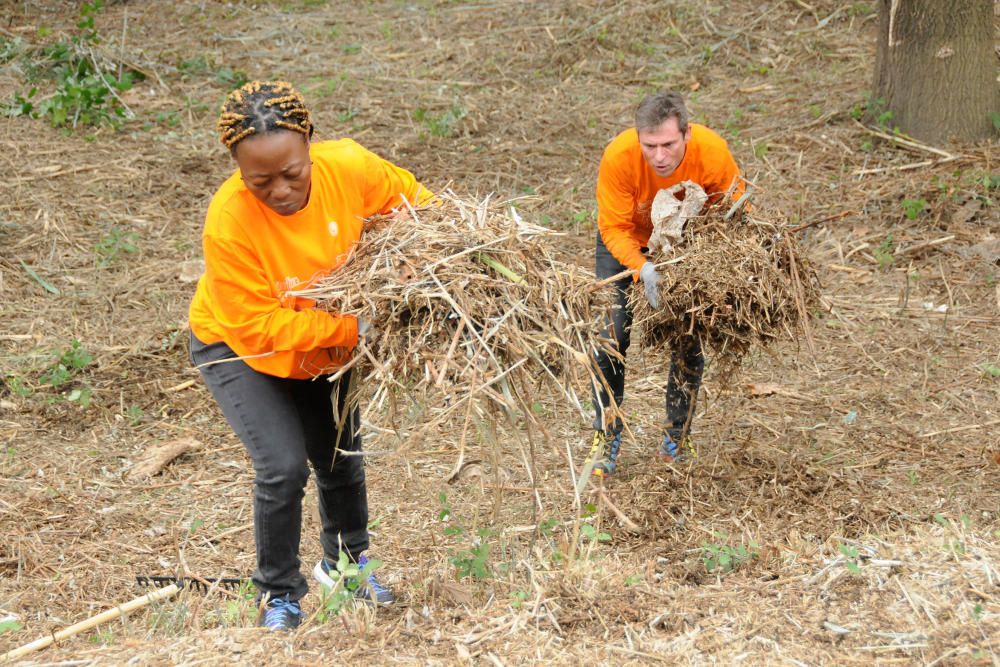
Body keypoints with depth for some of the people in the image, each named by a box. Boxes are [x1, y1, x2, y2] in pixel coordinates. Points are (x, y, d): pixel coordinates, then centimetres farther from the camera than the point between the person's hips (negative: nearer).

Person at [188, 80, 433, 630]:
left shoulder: (347, 167, -28)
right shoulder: (228, 223, -38)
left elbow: (411, 198, -5)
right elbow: (256, 327, -31)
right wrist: (350, 329, -32)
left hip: (325, 343, 5)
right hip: (238, 346, -4)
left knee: (342, 459, 18)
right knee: (284, 467, -17)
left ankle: (345, 560, 47)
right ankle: (279, 594, 9)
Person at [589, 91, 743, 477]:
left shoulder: (713, 153, -34)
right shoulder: (619, 156, -37)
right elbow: (614, 228, -30)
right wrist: (642, 268, -47)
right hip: (627, 239, -1)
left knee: (688, 340, 2)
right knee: (613, 335, -8)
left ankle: (676, 442, 19)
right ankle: (606, 439, 8)